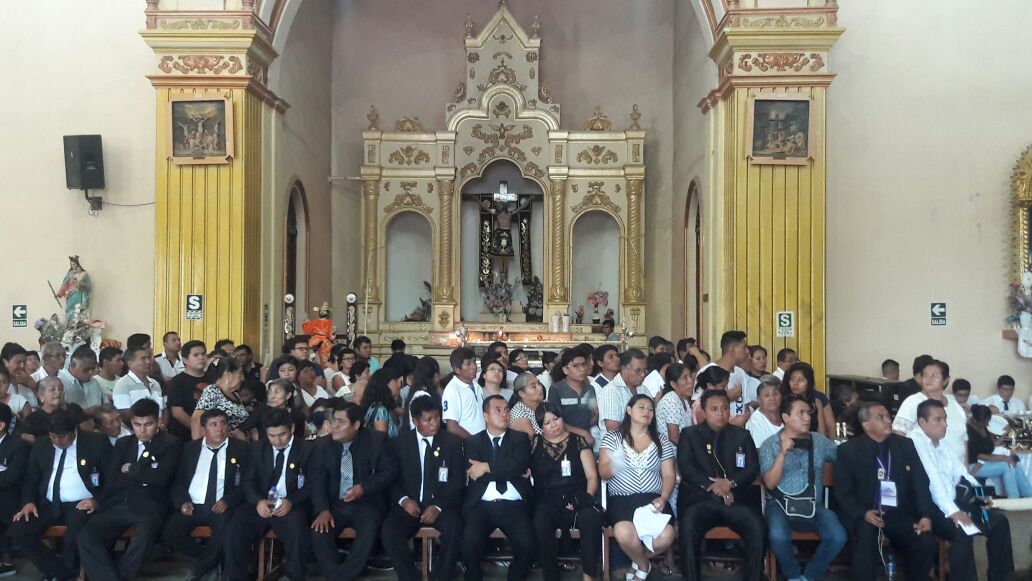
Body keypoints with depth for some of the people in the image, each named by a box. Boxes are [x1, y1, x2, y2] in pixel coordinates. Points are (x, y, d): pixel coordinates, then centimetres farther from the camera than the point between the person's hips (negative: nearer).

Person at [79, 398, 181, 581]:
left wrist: (131, 469, 3)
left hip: (148, 506, -4)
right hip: (117, 505, 4)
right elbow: (112, 479, 11)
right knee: (86, 536, -23)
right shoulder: (123, 443, 21)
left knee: (143, 537, -36)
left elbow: (161, 477, -8)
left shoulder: (171, 444, 6)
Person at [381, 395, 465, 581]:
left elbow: (458, 480, -1)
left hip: (442, 504, -1)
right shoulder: (400, 442, 6)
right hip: (411, 504, 1)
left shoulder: (453, 442, 2)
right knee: (388, 532, -28)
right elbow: (392, 478, 6)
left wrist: (438, 506, -16)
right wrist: (403, 500, -14)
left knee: (453, 528, -33)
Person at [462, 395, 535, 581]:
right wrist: (511, 472, -3)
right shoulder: (473, 441, 14)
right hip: (482, 506, 0)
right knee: (469, 543, -27)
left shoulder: (520, 438, 15)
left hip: (514, 506, 0)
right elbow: (475, 475, -2)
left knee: (527, 544, -25)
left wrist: (487, 467, -8)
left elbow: (519, 465, -6)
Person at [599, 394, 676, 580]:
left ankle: (638, 561, 9)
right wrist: (613, 465, -25)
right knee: (624, 534, -34)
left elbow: (669, 475, 11)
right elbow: (603, 474, -1)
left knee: (666, 536, -27)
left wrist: (663, 498, -9)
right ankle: (644, 565, 3)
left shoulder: (661, 439, 13)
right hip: (621, 499, -2)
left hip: (653, 499, 2)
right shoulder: (613, 437, 6)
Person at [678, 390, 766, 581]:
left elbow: (753, 468, 7)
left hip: (733, 498, 2)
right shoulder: (689, 434, 12)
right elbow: (685, 468, 0)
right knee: (688, 528, -32)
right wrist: (713, 486, -14)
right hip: (699, 498, -2)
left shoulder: (742, 435, 18)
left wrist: (730, 483, -12)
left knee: (758, 527, -26)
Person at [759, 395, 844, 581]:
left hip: (813, 505, 3)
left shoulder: (819, 441, 8)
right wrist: (783, 453, -19)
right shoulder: (770, 445, 0)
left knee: (838, 537, -23)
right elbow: (770, 483, -9)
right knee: (778, 537, -32)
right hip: (780, 504, -2)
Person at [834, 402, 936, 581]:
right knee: (866, 537, -34)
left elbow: (920, 483, 6)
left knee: (927, 543, -21)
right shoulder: (849, 450, -1)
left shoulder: (906, 445, 8)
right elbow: (843, 492, -3)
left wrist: (925, 515, -10)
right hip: (864, 515, -3)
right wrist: (862, 513, -20)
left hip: (899, 514, 3)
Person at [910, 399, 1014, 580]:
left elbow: (959, 472, 17)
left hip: (953, 502, 9)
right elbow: (931, 480, -22)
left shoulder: (942, 442, 17)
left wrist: (979, 492, -2)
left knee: (999, 521, 1)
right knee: (963, 532, -31)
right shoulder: (914, 442, -14)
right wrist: (952, 511, -28)